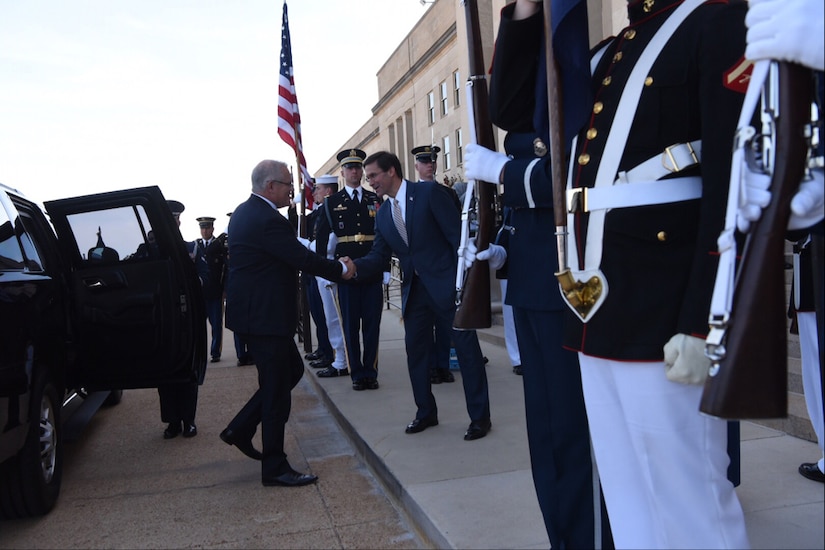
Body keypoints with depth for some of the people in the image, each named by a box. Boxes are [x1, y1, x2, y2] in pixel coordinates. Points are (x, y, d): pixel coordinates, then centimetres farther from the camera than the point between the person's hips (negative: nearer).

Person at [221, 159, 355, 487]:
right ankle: (274, 468, 12)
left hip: (254, 310, 10)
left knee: (291, 370, 20)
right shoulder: (268, 220, -21)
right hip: (266, 316, -10)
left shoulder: (244, 212, 11)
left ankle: (240, 429, 24)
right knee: (277, 389, 0)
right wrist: (340, 270, -3)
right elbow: (303, 259, -19)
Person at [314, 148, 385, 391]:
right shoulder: (332, 202, 5)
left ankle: (371, 372, 15)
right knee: (350, 325, 3)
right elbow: (322, 237, 4)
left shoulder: (375, 199, 10)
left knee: (372, 324, 4)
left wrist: (386, 268, 2)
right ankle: (357, 374, 13)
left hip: (373, 272, 1)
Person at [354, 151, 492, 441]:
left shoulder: (429, 192, -9)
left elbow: (457, 235, -12)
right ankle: (426, 412, 27)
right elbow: (377, 257, 9)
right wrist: (352, 265, -11)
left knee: (466, 347, -1)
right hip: (414, 288, 7)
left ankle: (480, 416, 9)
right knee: (415, 350, 11)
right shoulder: (383, 215, 11)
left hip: (447, 283, -7)